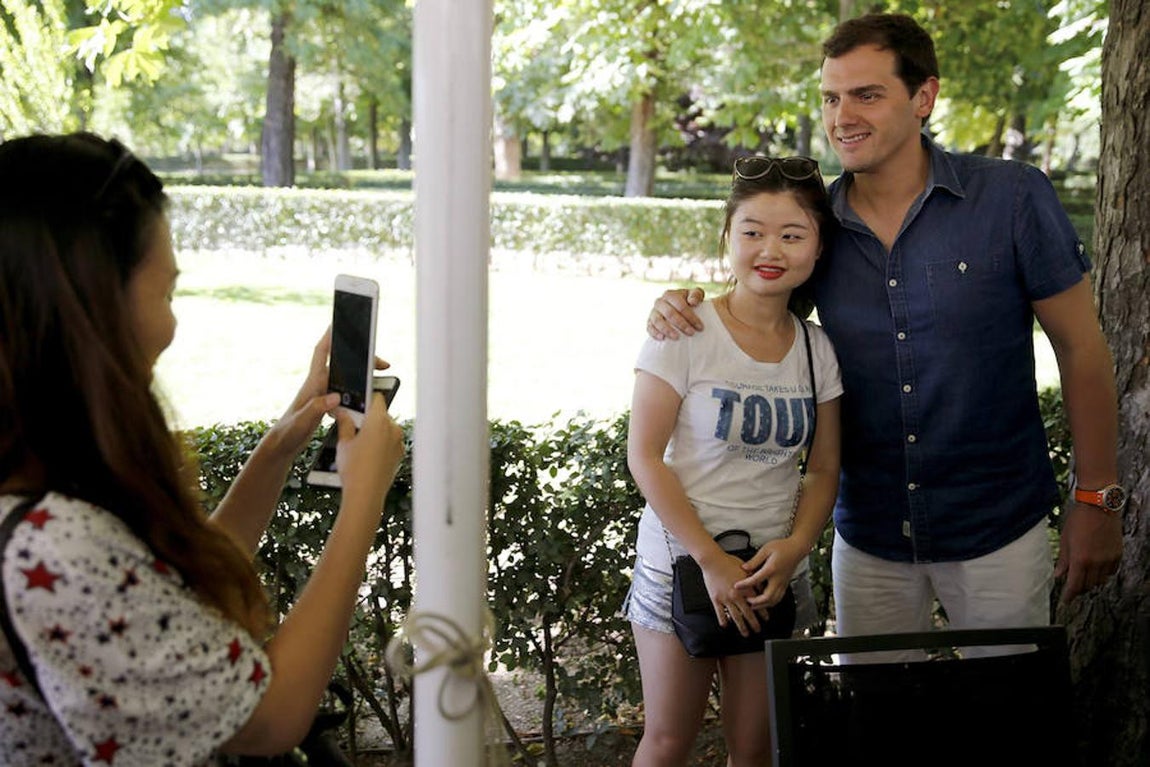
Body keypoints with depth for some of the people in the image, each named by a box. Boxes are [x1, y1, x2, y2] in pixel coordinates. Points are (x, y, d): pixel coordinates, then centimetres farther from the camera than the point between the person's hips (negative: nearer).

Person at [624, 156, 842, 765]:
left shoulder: (817, 350, 3)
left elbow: (824, 469, 8)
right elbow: (644, 456, -12)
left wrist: (795, 545, -11)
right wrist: (712, 560, -16)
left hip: (775, 573, 4)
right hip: (682, 560, -3)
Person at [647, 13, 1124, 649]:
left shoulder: (1011, 198, -10)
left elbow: (1081, 347, -4)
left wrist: (1097, 499, -5)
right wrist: (678, 309, -10)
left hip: (997, 528, -2)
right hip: (869, 535, 3)